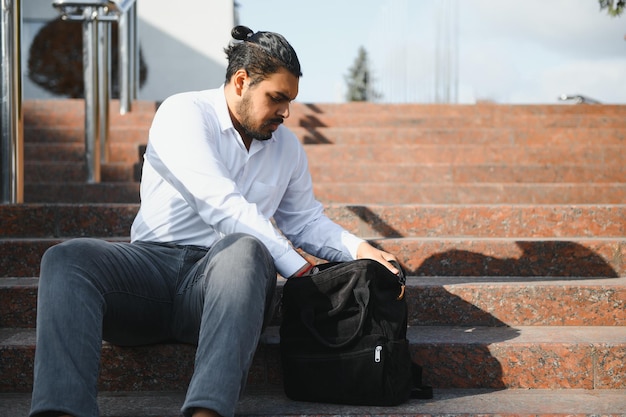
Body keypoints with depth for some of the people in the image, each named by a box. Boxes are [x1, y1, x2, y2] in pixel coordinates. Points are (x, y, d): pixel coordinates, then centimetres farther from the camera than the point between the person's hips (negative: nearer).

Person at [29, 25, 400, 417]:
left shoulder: (288, 146, 18)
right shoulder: (184, 114, -2)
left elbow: (305, 220, 29)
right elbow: (222, 207, -14)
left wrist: (359, 248, 8)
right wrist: (299, 270, -15)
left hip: (224, 275, 2)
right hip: (154, 260, -2)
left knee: (246, 251, -36)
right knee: (67, 258, -31)